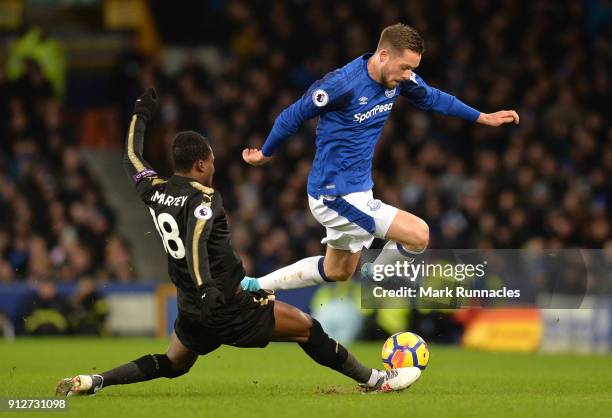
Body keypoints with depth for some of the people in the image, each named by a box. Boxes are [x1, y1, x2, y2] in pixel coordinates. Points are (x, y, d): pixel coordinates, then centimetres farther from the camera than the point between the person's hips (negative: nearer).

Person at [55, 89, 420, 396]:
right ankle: (376, 379, 4)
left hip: (192, 314, 7)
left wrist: (141, 115, 37)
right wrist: (204, 289, -44)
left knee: (170, 365, 24)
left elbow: (132, 158, 26)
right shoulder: (204, 199, -15)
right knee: (308, 328, 1)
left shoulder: (154, 190, 6)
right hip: (232, 309, -7)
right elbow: (195, 240, -33)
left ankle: (91, 381, 7)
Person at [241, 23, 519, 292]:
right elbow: (292, 116, -13)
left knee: (336, 273, 24)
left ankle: (254, 286, 33)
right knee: (418, 234, -15)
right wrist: (265, 154, 2)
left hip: (357, 189, 9)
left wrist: (484, 117, 18)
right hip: (336, 197, -9)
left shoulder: (398, 78, -4)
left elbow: (432, 98, 17)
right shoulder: (342, 85, -27)